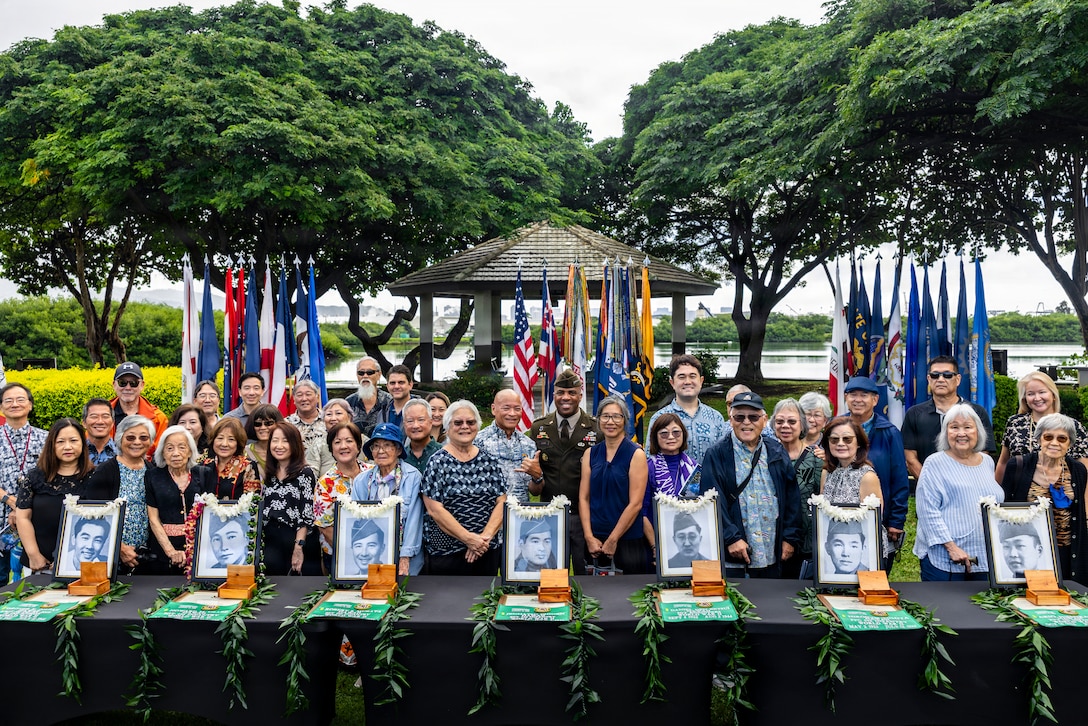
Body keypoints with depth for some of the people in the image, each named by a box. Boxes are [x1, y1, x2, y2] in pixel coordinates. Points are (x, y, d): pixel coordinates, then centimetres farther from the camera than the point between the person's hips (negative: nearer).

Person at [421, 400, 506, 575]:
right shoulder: (437, 462, -4)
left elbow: (501, 503, 2)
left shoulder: (489, 461, 6)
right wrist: (469, 538, -16)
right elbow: (434, 510, -11)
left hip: (487, 551, 3)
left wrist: (485, 536, -12)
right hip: (446, 553, -3)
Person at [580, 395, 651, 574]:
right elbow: (583, 498, 5)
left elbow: (635, 504, -9)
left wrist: (613, 540, -10)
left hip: (628, 540, -3)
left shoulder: (636, 454, -5)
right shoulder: (590, 454, 7)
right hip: (594, 542, 3)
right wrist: (589, 537, -6)